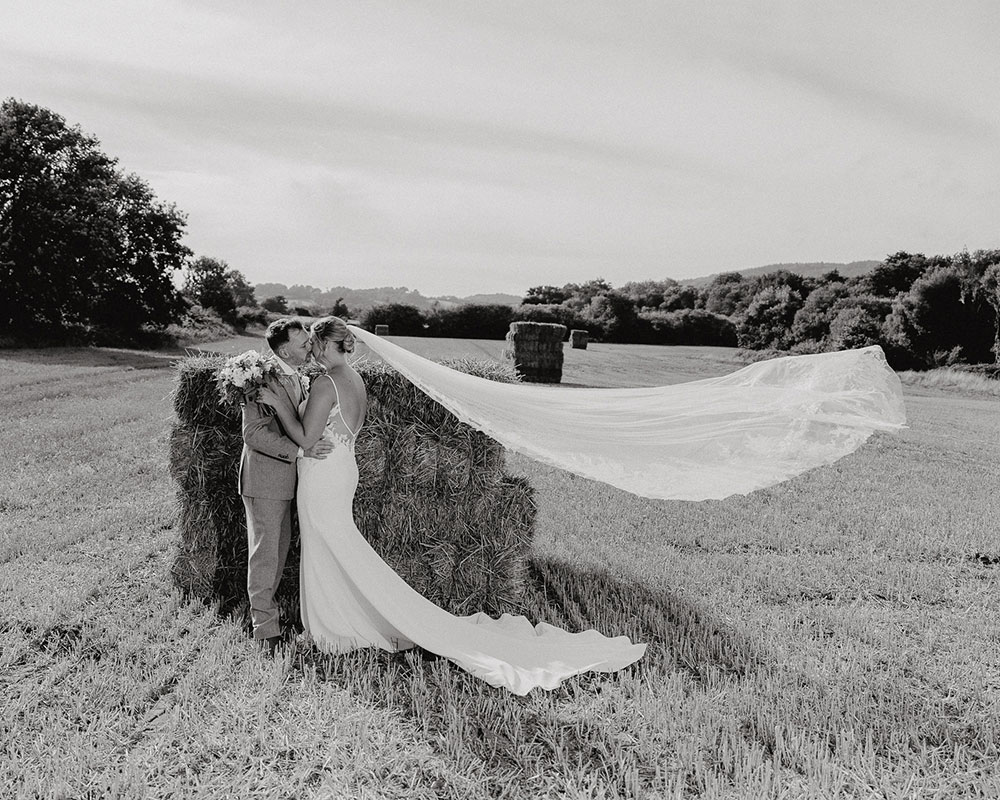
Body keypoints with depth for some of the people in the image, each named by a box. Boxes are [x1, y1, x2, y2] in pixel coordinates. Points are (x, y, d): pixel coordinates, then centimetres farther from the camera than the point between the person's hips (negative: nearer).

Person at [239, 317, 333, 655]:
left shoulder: (294, 377, 7)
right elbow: (253, 434, -26)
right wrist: (300, 450, -30)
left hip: (284, 476, 9)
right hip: (264, 478, -9)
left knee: (280, 545, 20)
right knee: (265, 551, 1)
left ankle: (263, 608, 37)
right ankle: (266, 626, 13)